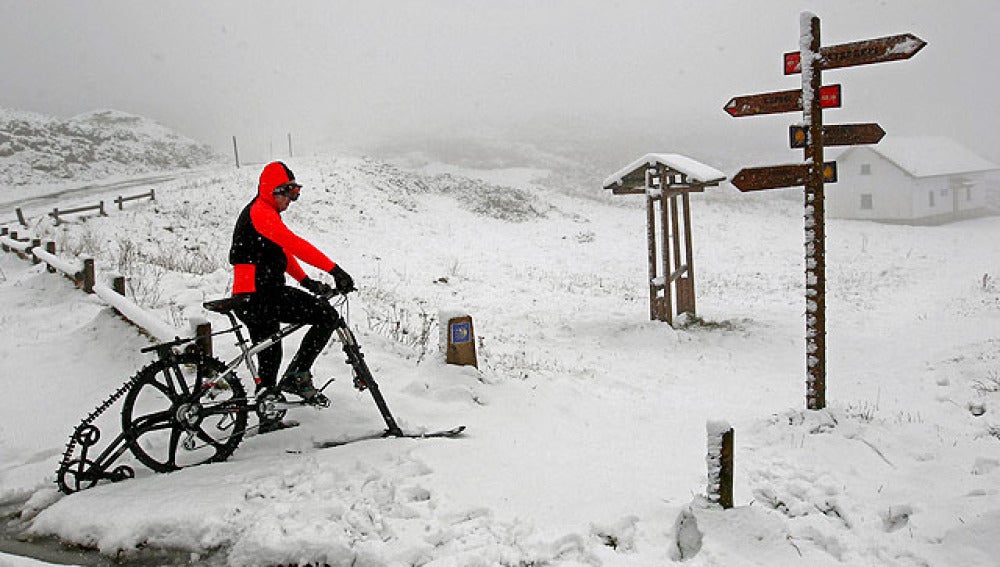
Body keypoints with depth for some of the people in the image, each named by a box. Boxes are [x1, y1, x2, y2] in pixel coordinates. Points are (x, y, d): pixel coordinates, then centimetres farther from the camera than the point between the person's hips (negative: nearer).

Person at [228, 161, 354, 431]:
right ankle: (297, 375, -10)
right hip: (260, 295, -11)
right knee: (328, 316, -14)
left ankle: (268, 419, 29)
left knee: (269, 357, 19)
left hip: (251, 299, 11)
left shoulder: (266, 214, 23)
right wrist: (335, 270, -28)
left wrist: (306, 281, 12)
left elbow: (282, 251, 25)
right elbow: (295, 244, -23)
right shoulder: (261, 212, -11)